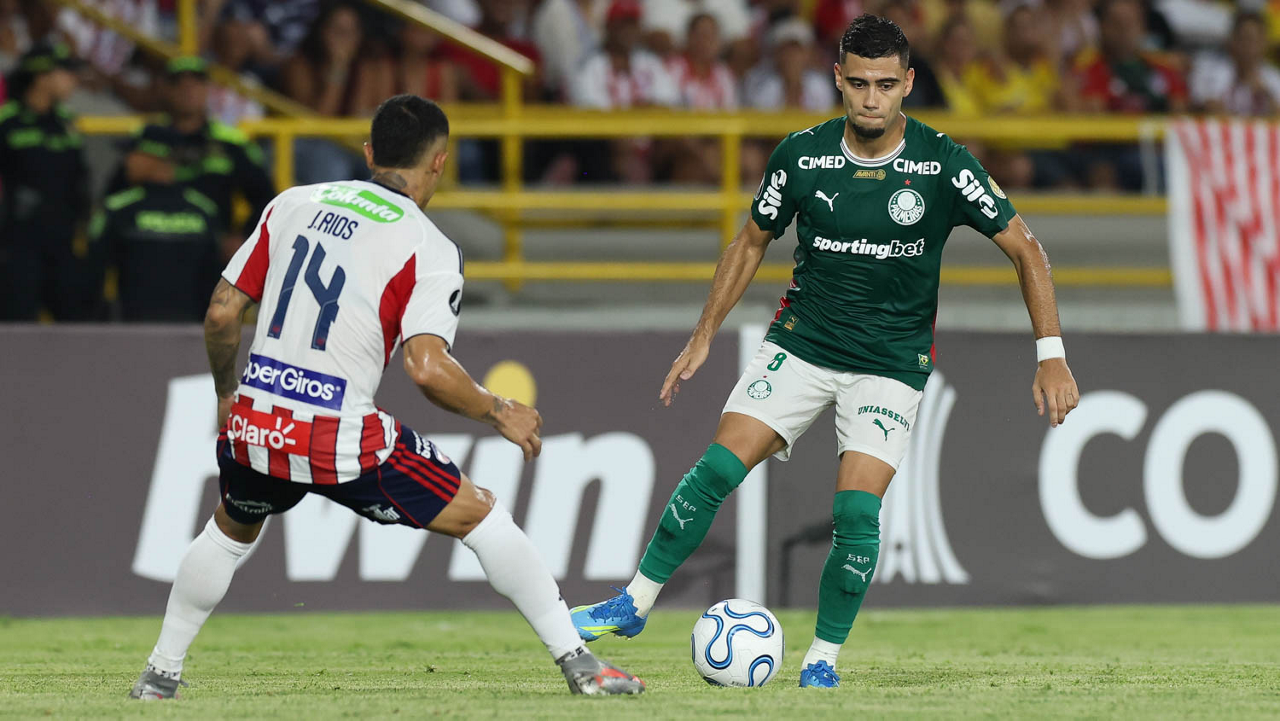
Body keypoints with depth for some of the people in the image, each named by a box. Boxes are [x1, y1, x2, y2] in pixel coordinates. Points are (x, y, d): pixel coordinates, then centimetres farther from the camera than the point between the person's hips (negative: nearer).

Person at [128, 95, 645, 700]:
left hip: (253, 424, 4)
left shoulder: (293, 203, 10)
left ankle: (160, 673, 38)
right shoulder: (430, 250, -4)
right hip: (340, 441, -4)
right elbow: (428, 368, -17)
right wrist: (500, 414, -1)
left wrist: (226, 395, 29)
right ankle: (579, 663, 7)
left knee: (230, 532, 35)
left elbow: (221, 314, 12)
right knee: (482, 516, 10)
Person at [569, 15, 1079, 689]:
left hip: (892, 361, -2)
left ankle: (823, 657, 2)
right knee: (716, 470, -11)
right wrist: (703, 337, 8)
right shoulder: (803, 154, -7)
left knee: (856, 508, -15)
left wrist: (1051, 354, -13)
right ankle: (634, 603, 3)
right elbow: (752, 241, 9)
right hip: (801, 342, 2)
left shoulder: (942, 165, -14)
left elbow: (1024, 248, -7)